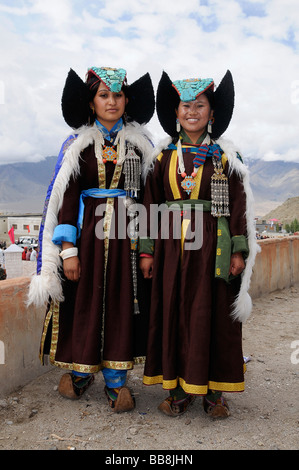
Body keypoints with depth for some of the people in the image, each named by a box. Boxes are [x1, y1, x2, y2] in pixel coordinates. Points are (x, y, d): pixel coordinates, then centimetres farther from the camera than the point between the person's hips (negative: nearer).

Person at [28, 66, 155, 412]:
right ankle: (79, 372, 27)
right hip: (88, 230, -1)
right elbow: (67, 197, -1)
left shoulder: (140, 142, 8)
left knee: (122, 303, 4)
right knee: (85, 300, 4)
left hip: (127, 232, 1)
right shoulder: (77, 144, 4)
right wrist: (68, 248, -8)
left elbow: (150, 193, 7)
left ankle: (116, 380, 18)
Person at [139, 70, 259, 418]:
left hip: (212, 245, -1)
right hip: (171, 244, 2)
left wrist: (239, 250, -5)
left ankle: (213, 390, 19)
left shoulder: (224, 154, 4)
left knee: (212, 313, 3)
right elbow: (150, 202, 7)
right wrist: (147, 250, 1)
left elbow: (239, 203, 2)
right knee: (172, 311, 5)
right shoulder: (164, 154, 8)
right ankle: (179, 388, 20)